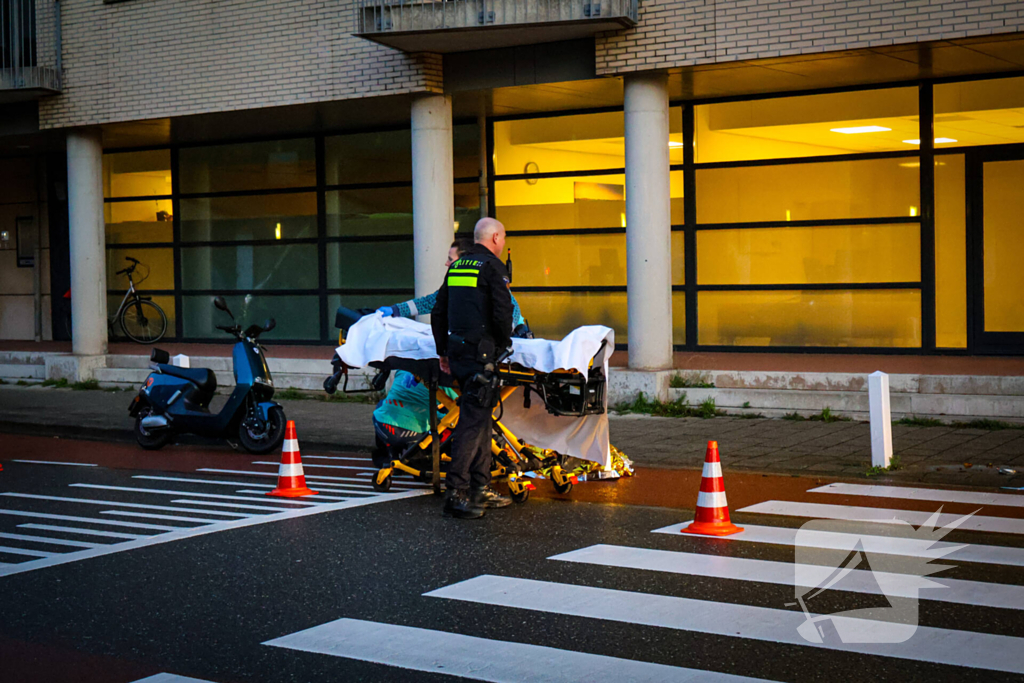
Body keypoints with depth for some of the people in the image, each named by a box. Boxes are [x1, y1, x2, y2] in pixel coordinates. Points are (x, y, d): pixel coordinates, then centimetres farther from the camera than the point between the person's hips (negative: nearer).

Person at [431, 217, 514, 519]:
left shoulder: (457, 266, 16)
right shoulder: (492, 267, -7)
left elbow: (438, 313, 19)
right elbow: (502, 312, -16)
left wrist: (443, 350, 23)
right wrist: (504, 343, 0)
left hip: (457, 352, 8)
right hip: (482, 352, -8)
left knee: (480, 416, 15)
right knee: (473, 421, -8)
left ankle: (480, 487, 19)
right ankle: (456, 492, -11)